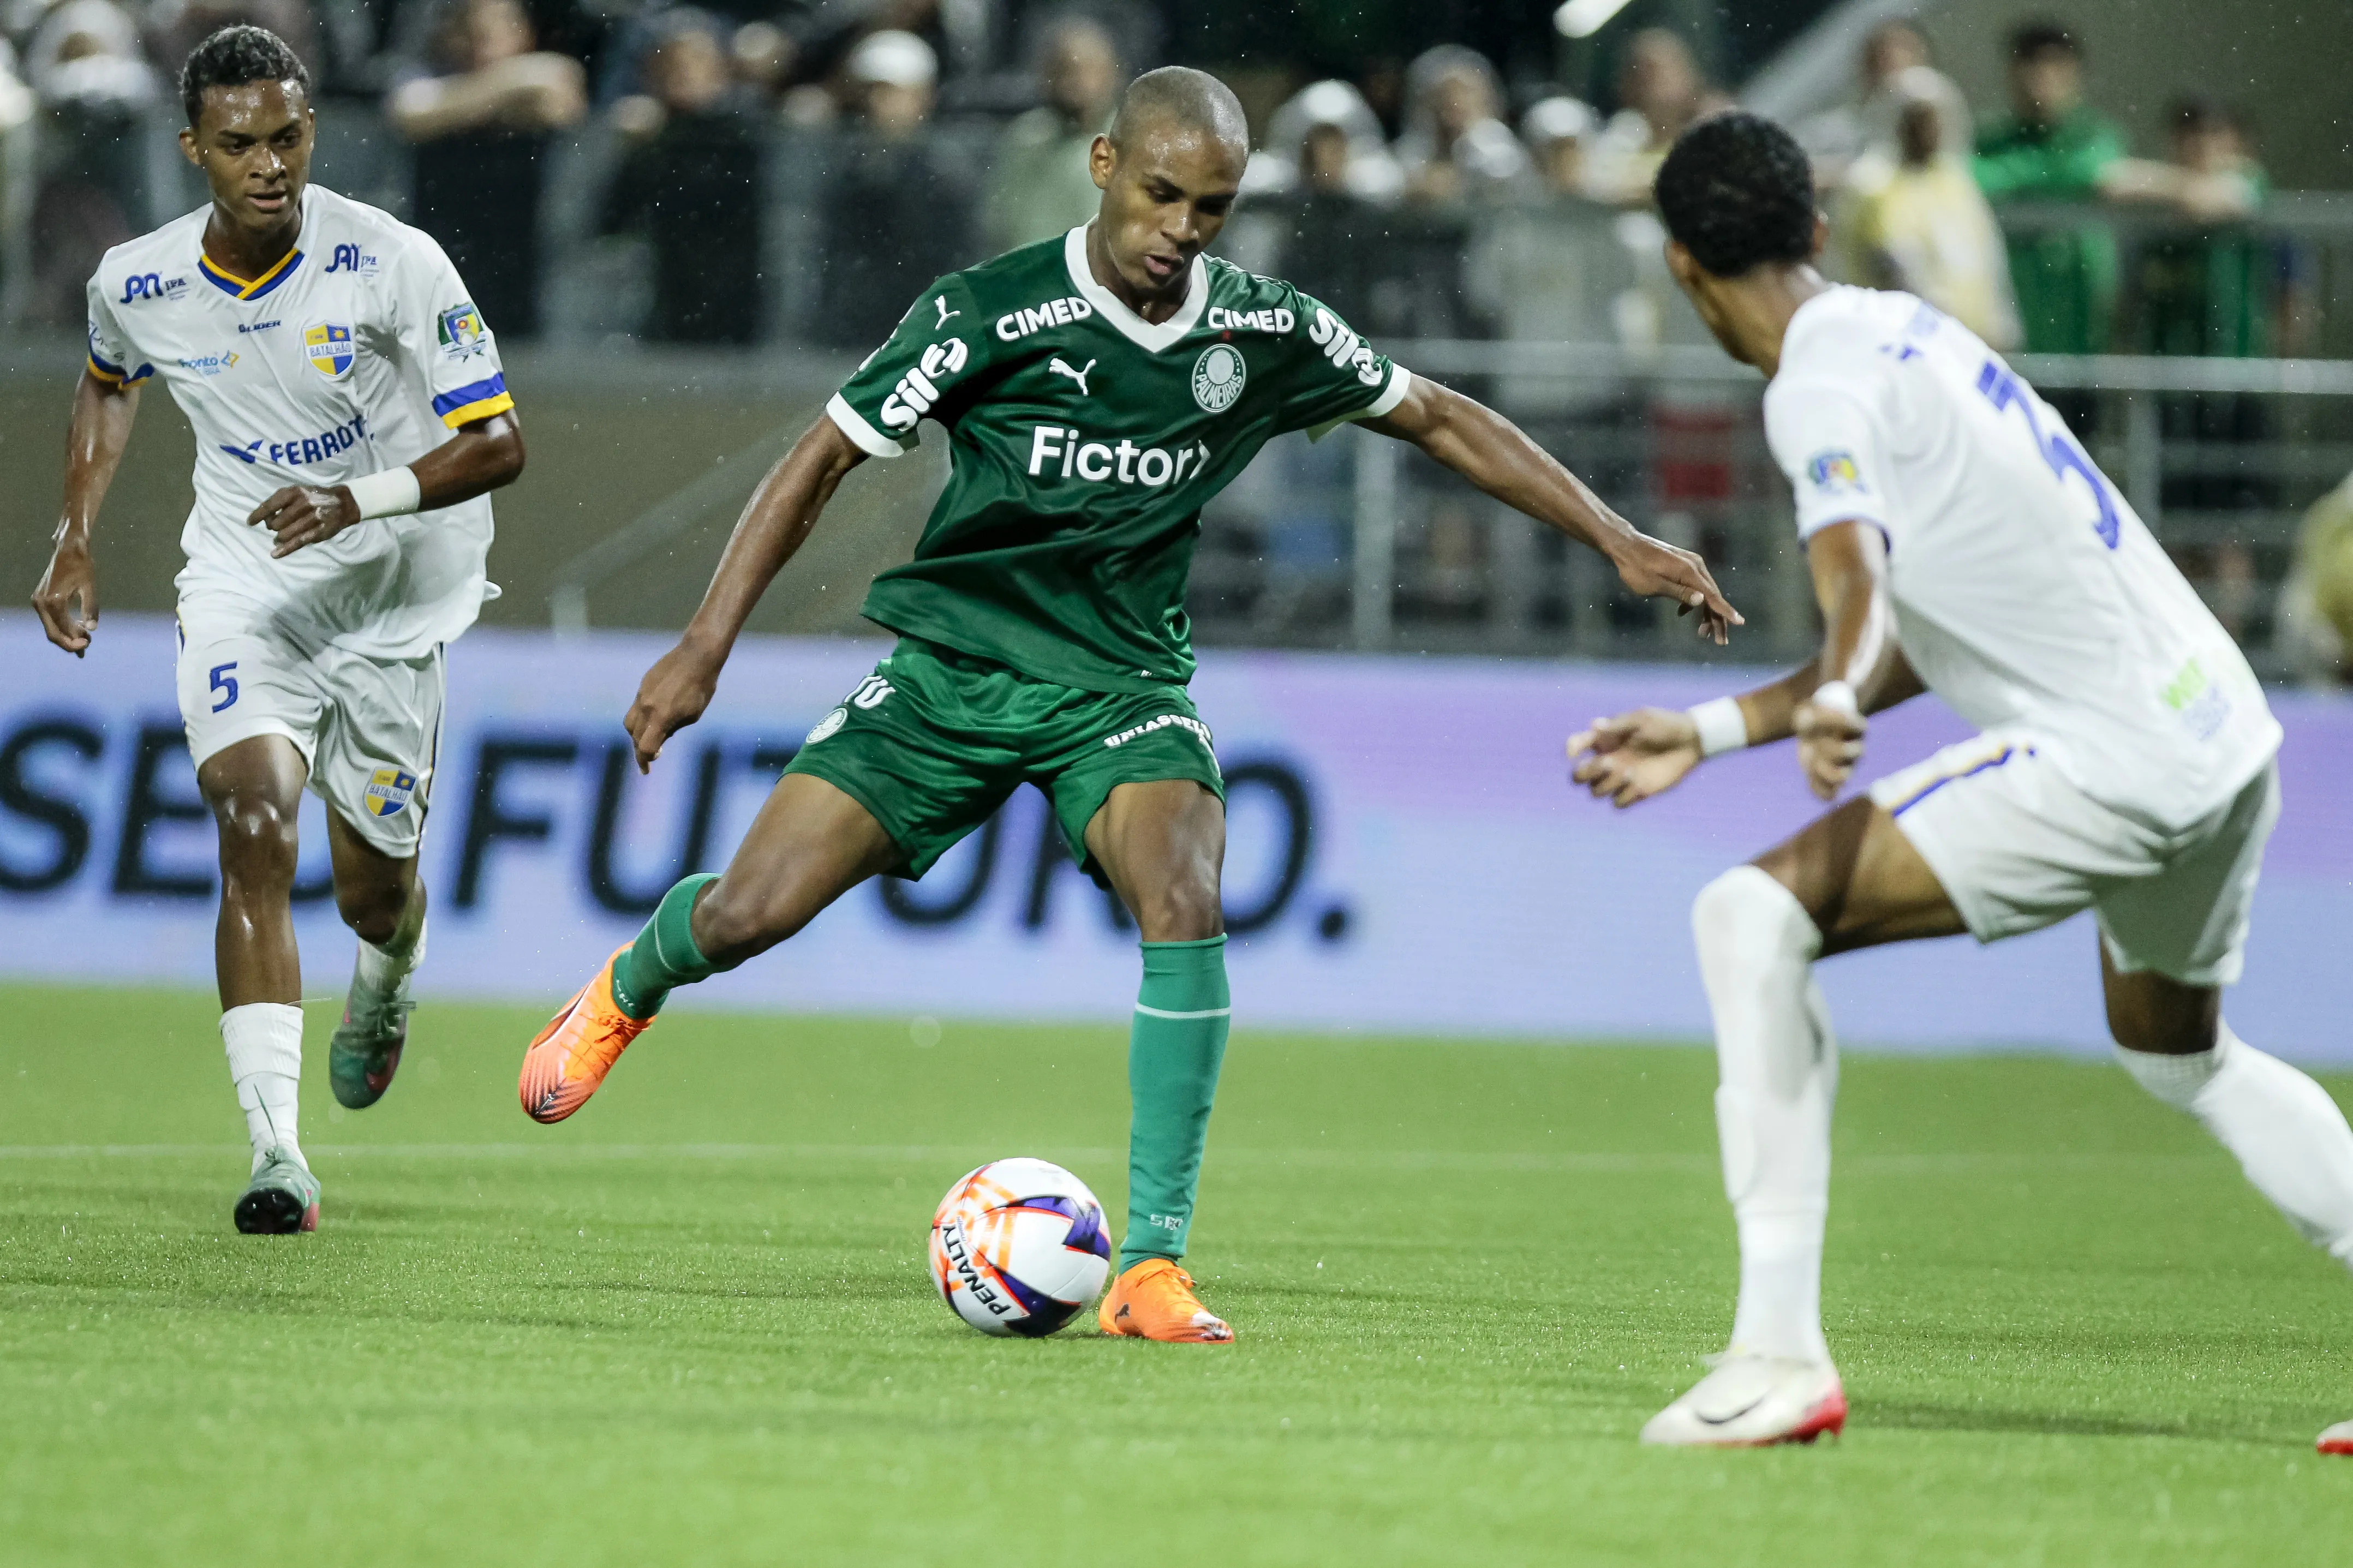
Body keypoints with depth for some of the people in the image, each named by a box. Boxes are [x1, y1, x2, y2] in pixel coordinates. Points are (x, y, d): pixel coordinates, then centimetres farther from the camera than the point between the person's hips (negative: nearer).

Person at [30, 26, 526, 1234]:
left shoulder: (392, 264, -20)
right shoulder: (135, 285, -9)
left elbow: (499, 443, -19)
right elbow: (108, 386, 17)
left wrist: (361, 500, -33)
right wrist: (74, 542, 10)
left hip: (396, 590, -1)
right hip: (240, 586, 1)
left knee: (373, 890, 10)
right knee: (255, 828, -23)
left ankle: (383, 992, 52)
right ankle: (276, 1156, -29)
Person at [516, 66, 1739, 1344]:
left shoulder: (1267, 335, -4)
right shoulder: (989, 315, -14)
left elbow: (1441, 421, 10)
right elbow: (823, 460, -6)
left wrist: (1616, 540, 7)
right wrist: (705, 647, -11)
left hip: (1122, 682, 1)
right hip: (952, 664, -1)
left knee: (1184, 905, -27)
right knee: (747, 914, -10)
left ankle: (1151, 1266, -22)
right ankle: (628, 989, 30)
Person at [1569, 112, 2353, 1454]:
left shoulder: (1823, 384, -11)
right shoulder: (1908, 334, 17)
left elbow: (1859, 580, -31)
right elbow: (1917, 636, 22)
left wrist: (1833, 703, -51)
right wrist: (1712, 730, 25)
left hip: (2114, 761, -10)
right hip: (2227, 736, 10)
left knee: (1755, 915, -14)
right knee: (2183, 1054, 33)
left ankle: (1781, 1354, -20)